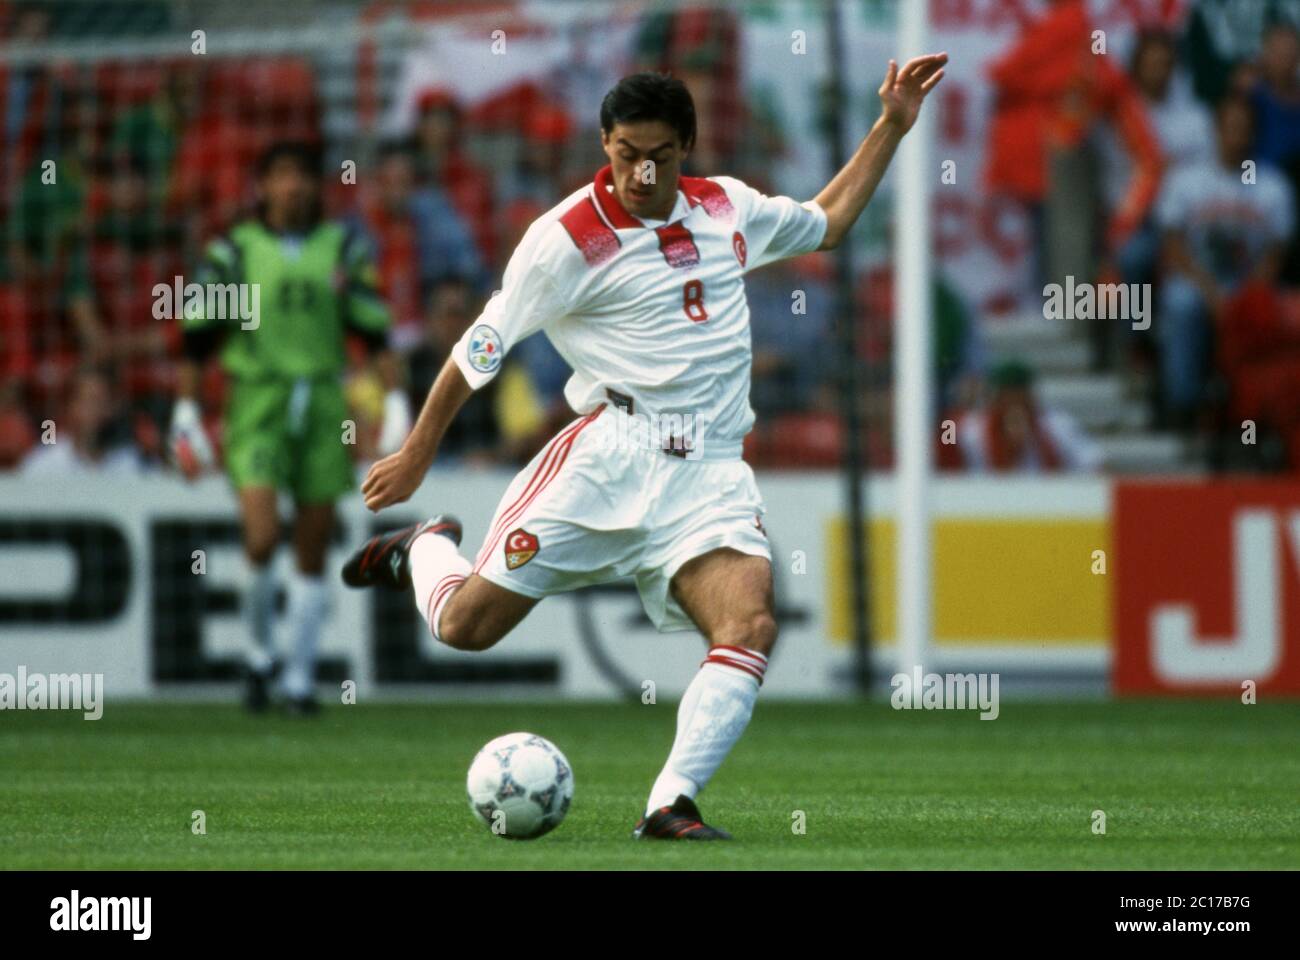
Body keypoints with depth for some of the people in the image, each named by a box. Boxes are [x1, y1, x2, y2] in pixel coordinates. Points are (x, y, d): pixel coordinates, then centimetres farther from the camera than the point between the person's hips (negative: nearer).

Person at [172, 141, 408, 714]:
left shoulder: (342, 249, 7)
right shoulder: (235, 251, 1)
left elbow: (374, 331, 8)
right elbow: (197, 337, 3)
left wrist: (396, 404, 2)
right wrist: (185, 413, -1)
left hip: (323, 407, 2)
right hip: (258, 405, -2)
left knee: (313, 551, 3)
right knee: (262, 537, -16)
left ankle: (298, 680, 12)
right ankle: (259, 654, 8)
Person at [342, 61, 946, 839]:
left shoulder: (728, 208, 12)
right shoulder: (569, 238, -4)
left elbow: (824, 224, 32)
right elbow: (481, 348, 5)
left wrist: (892, 127, 25)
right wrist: (417, 455, 11)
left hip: (712, 471, 3)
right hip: (614, 449, -3)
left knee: (752, 624, -24)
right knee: (465, 625, -4)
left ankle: (672, 804, -23)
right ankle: (427, 549, 32)